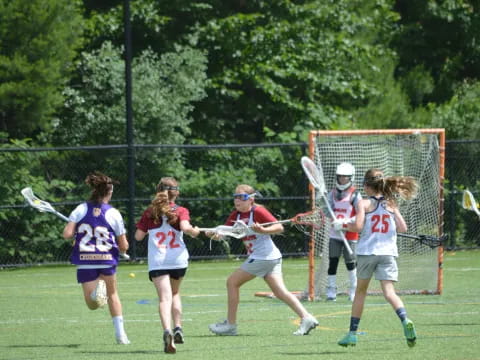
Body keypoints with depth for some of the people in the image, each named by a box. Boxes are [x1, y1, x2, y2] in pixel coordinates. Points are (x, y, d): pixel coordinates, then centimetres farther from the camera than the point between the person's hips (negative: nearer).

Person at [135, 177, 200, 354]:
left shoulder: (150, 212, 7)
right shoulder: (181, 211, 2)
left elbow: (138, 236, 8)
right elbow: (185, 227, -16)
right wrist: (194, 231, 3)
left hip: (157, 262, -1)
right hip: (178, 259, 1)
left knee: (165, 297, -13)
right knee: (175, 293, 26)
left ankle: (167, 331, -35)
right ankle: (178, 328, 18)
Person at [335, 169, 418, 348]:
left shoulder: (364, 203, -1)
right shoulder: (391, 204, 9)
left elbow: (357, 226, -13)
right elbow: (403, 228, 4)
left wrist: (342, 224, 5)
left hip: (367, 251, -2)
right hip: (388, 252, 2)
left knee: (360, 291, 14)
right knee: (389, 292, -7)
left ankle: (352, 333, 19)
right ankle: (405, 320, -35)